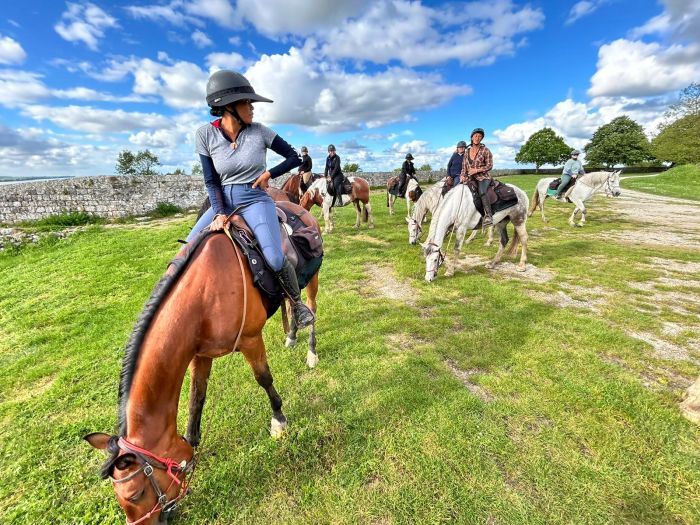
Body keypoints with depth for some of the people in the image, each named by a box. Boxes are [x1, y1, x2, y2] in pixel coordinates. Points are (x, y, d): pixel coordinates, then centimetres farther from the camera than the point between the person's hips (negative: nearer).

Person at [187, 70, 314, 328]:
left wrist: (269, 174, -8)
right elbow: (211, 181, -1)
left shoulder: (259, 131, -5)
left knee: (275, 259, -24)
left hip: (256, 201, -3)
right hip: (224, 201, 3)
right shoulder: (205, 135, -3)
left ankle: (297, 303, 4)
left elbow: (295, 157, 4)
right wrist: (219, 212, -14)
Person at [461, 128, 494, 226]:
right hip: (470, 178, 6)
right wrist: (463, 175, -4)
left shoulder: (485, 150, -2)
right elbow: (464, 165, 14)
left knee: (481, 192, -35)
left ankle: (488, 215, -42)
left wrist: (476, 170, -16)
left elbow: (489, 166, -5)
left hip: (483, 177, -6)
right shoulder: (468, 150, 11)